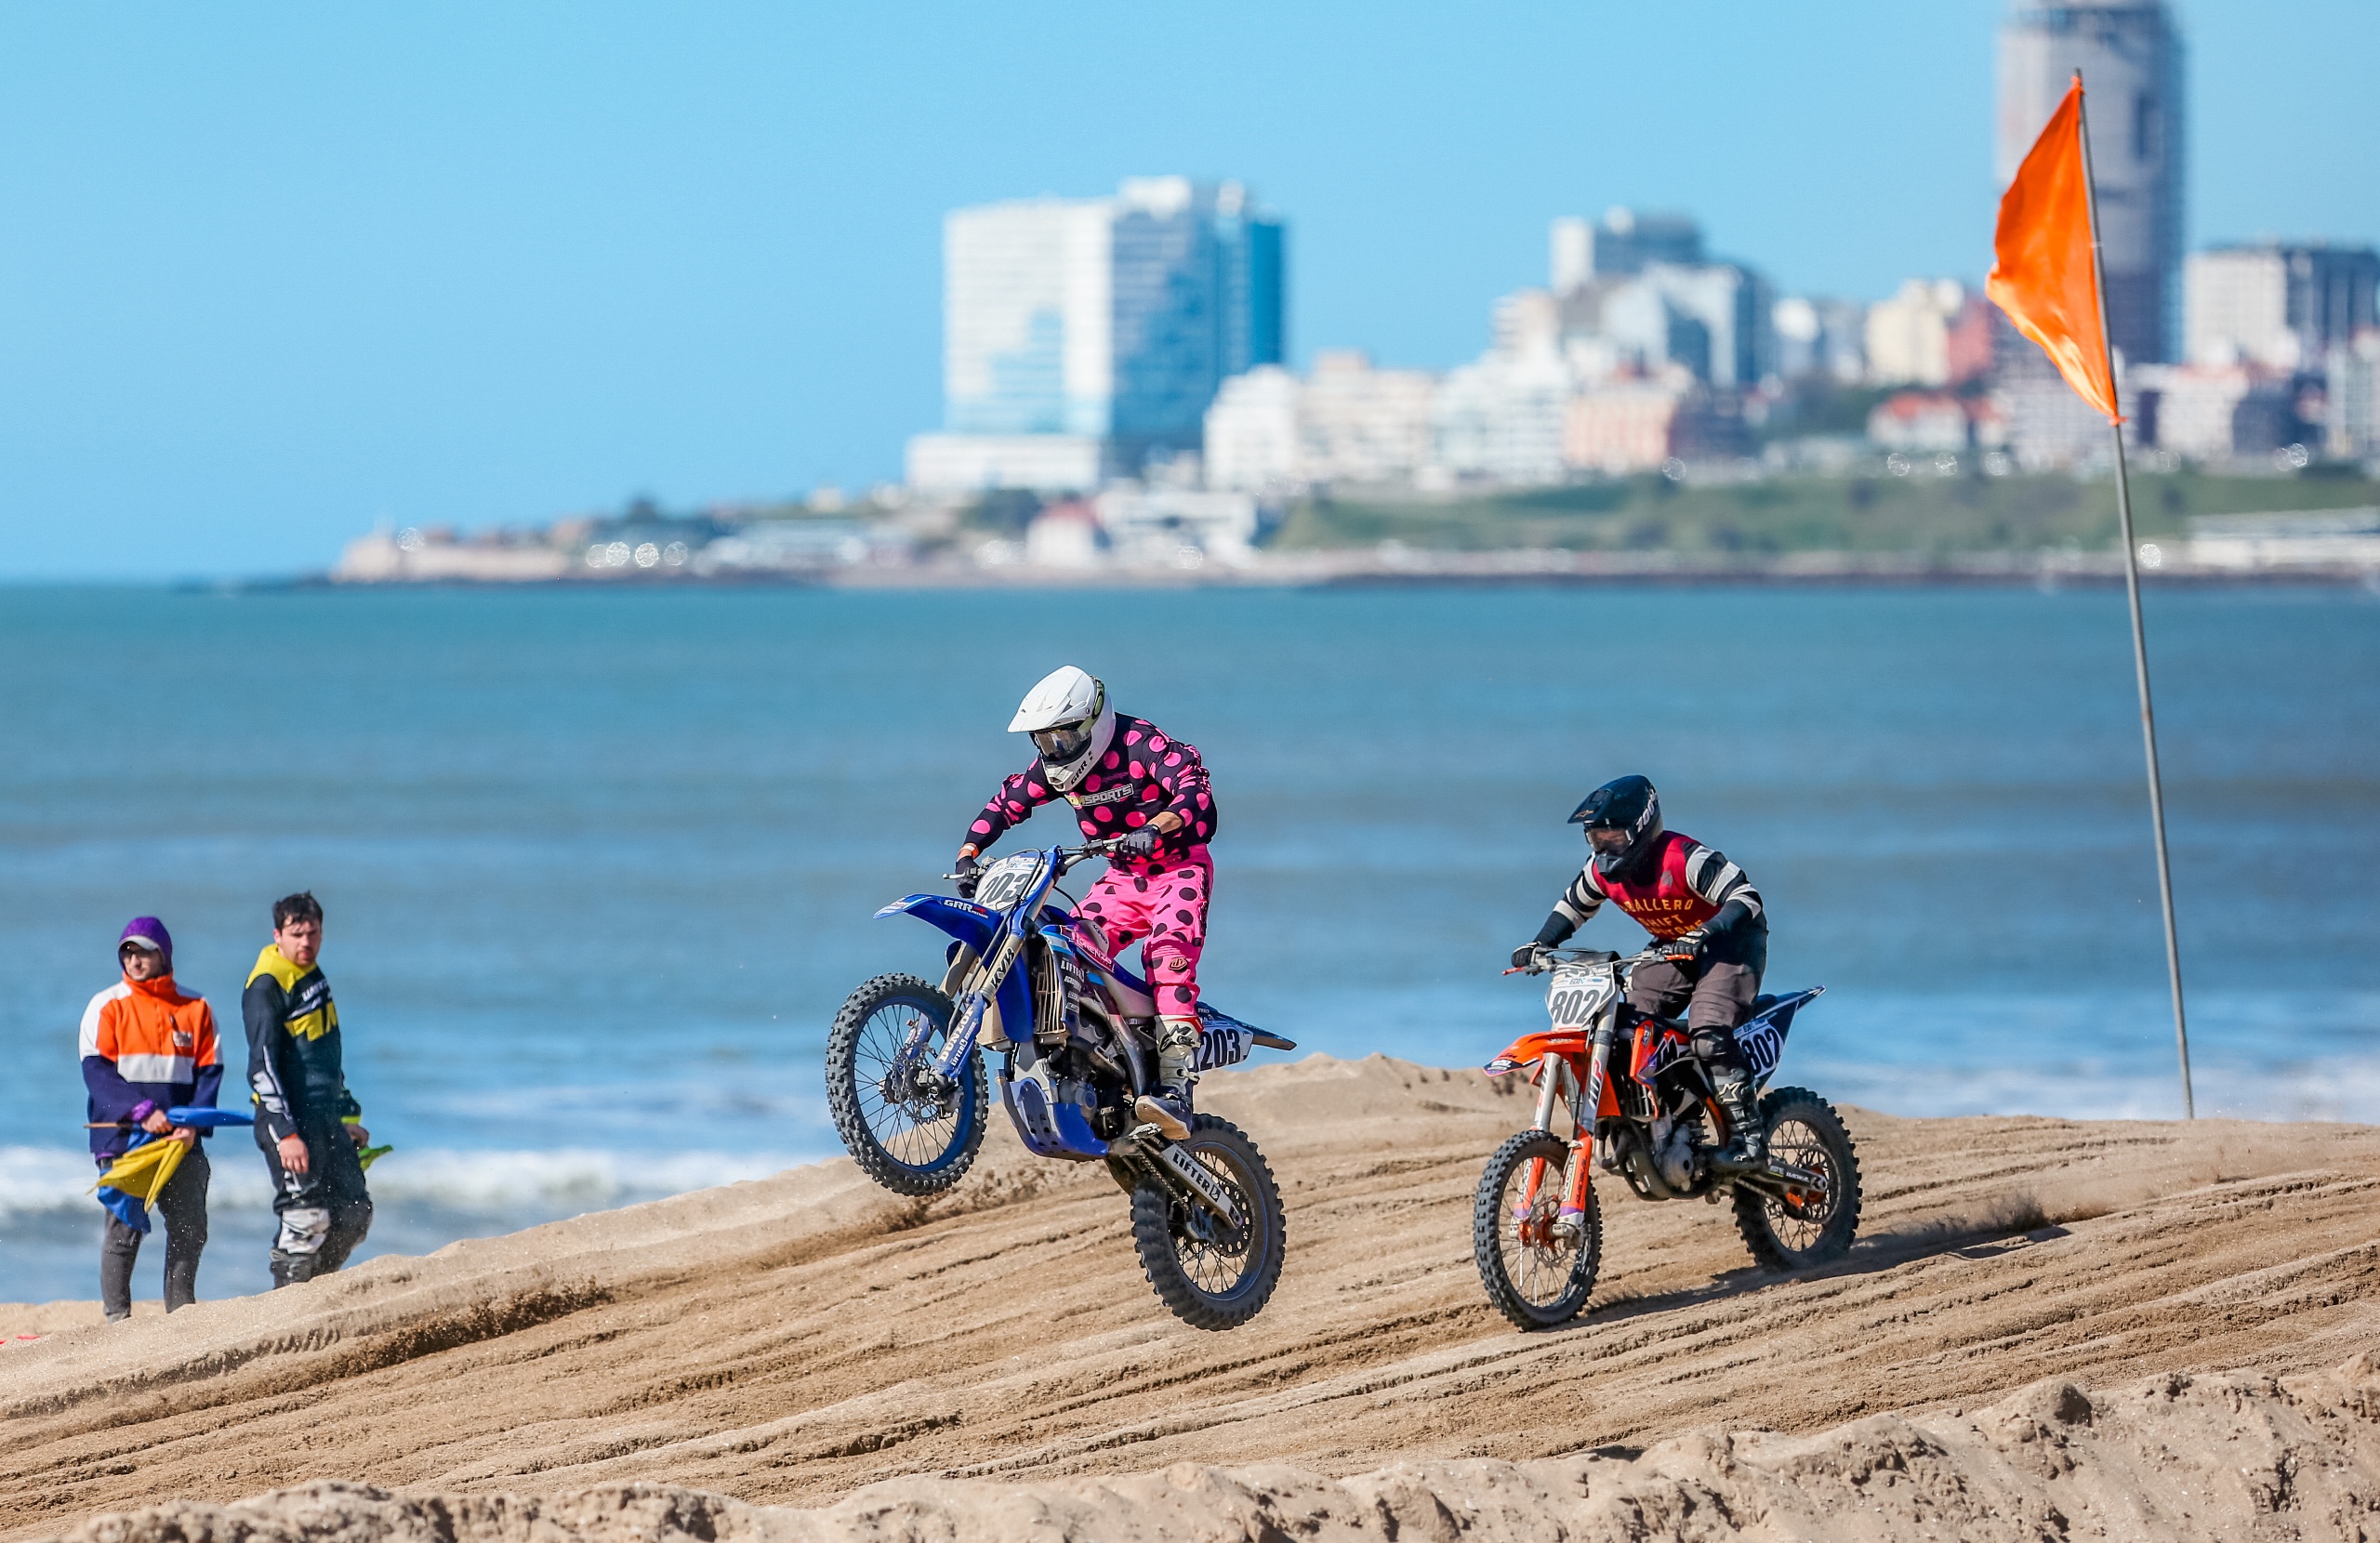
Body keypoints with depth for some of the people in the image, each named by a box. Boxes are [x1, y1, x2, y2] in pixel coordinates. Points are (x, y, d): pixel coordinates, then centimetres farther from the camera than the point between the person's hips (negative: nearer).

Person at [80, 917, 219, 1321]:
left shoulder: (196, 1010, 9)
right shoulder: (106, 1007, 4)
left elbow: (209, 1072, 6)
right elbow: (96, 1072, -4)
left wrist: (193, 1124, -11)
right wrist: (142, 1111, -17)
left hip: (180, 1139, 2)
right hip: (122, 1135, -2)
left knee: (191, 1228, 2)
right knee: (125, 1226, -5)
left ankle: (181, 1311, 13)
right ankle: (116, 1315, 2)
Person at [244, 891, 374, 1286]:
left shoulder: (314, 975, 16)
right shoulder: (267, 986, -10)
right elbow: (262, 1065, -17)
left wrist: (348, 1116, 25)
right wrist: (286, 1133, -23)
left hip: (326, 1119, 9)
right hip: (289, 1119, -9)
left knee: (354, 1215, 7)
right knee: (308, 1220, -13)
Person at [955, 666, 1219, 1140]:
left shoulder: (1141, 744, -19)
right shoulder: (1055, 766, 1)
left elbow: (1193, 787, -31)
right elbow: (1008, 802, 10)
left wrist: (1156, 827, -49)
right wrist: (967, 854, -4)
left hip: (1179, 866, -7)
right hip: (1124, 877, 7)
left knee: (1167, 953, -28)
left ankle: (1175, 1091, -39)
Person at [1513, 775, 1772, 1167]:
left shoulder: (1682, 858, -27)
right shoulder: (1603, 869, -4)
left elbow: (1746, 898, -29)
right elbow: (1573, 904, 16)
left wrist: (1704, 935, -43)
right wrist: (1539, 944, 1)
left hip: (1728, 941, -8)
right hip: (1672, 949, 8)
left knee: (1709, 1034, -27)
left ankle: (1748, 1134, -25)